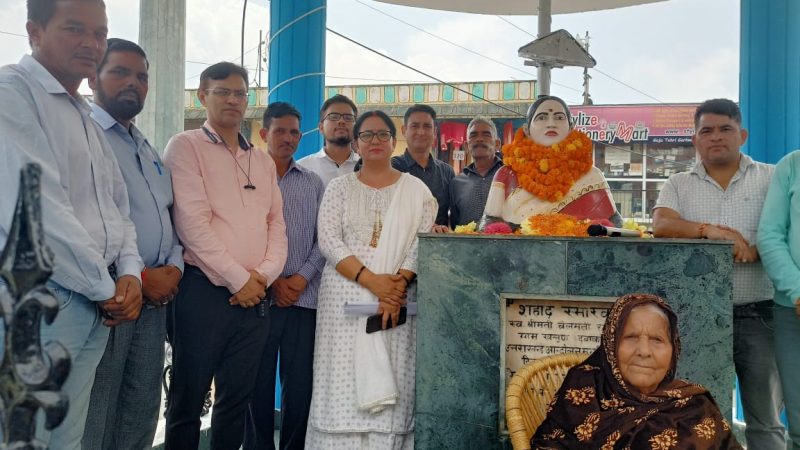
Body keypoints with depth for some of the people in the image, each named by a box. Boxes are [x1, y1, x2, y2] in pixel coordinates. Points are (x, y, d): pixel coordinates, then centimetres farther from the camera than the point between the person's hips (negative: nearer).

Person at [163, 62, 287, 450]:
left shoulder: (264, 161, 17)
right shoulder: (186, 146, 0)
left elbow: (276, 225, 12)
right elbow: (192, 222, -11)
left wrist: (264, 275, -5)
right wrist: (238, 279, -12)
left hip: (254, 296, 5)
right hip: (203, 291, -5)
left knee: (236, 400, 12)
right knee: (188, 402, 3)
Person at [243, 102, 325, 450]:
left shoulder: (313, 183, 13)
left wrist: (302, 277, -6)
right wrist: (271, 281, -9)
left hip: (305, 297, 2)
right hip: (260, 296, -2)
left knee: (301, 382, 6)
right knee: (259, 382, 4)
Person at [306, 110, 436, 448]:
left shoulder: (416, 190, 8)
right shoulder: (340, 188, 7)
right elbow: (328, 240, -4)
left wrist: (398, 284, -15)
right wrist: (370, 280, -15)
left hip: (397, 297, 0)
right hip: (346, 297, 0)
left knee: (392, 382, 0)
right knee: (345, 379, 0)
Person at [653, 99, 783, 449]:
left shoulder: (772, 177, 7)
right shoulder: (679, 184, 10)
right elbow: (661, 225, -7)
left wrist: (754, 250, -19)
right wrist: (708, 230, -22)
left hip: (758, 315, -1)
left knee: (765, 419, 6)